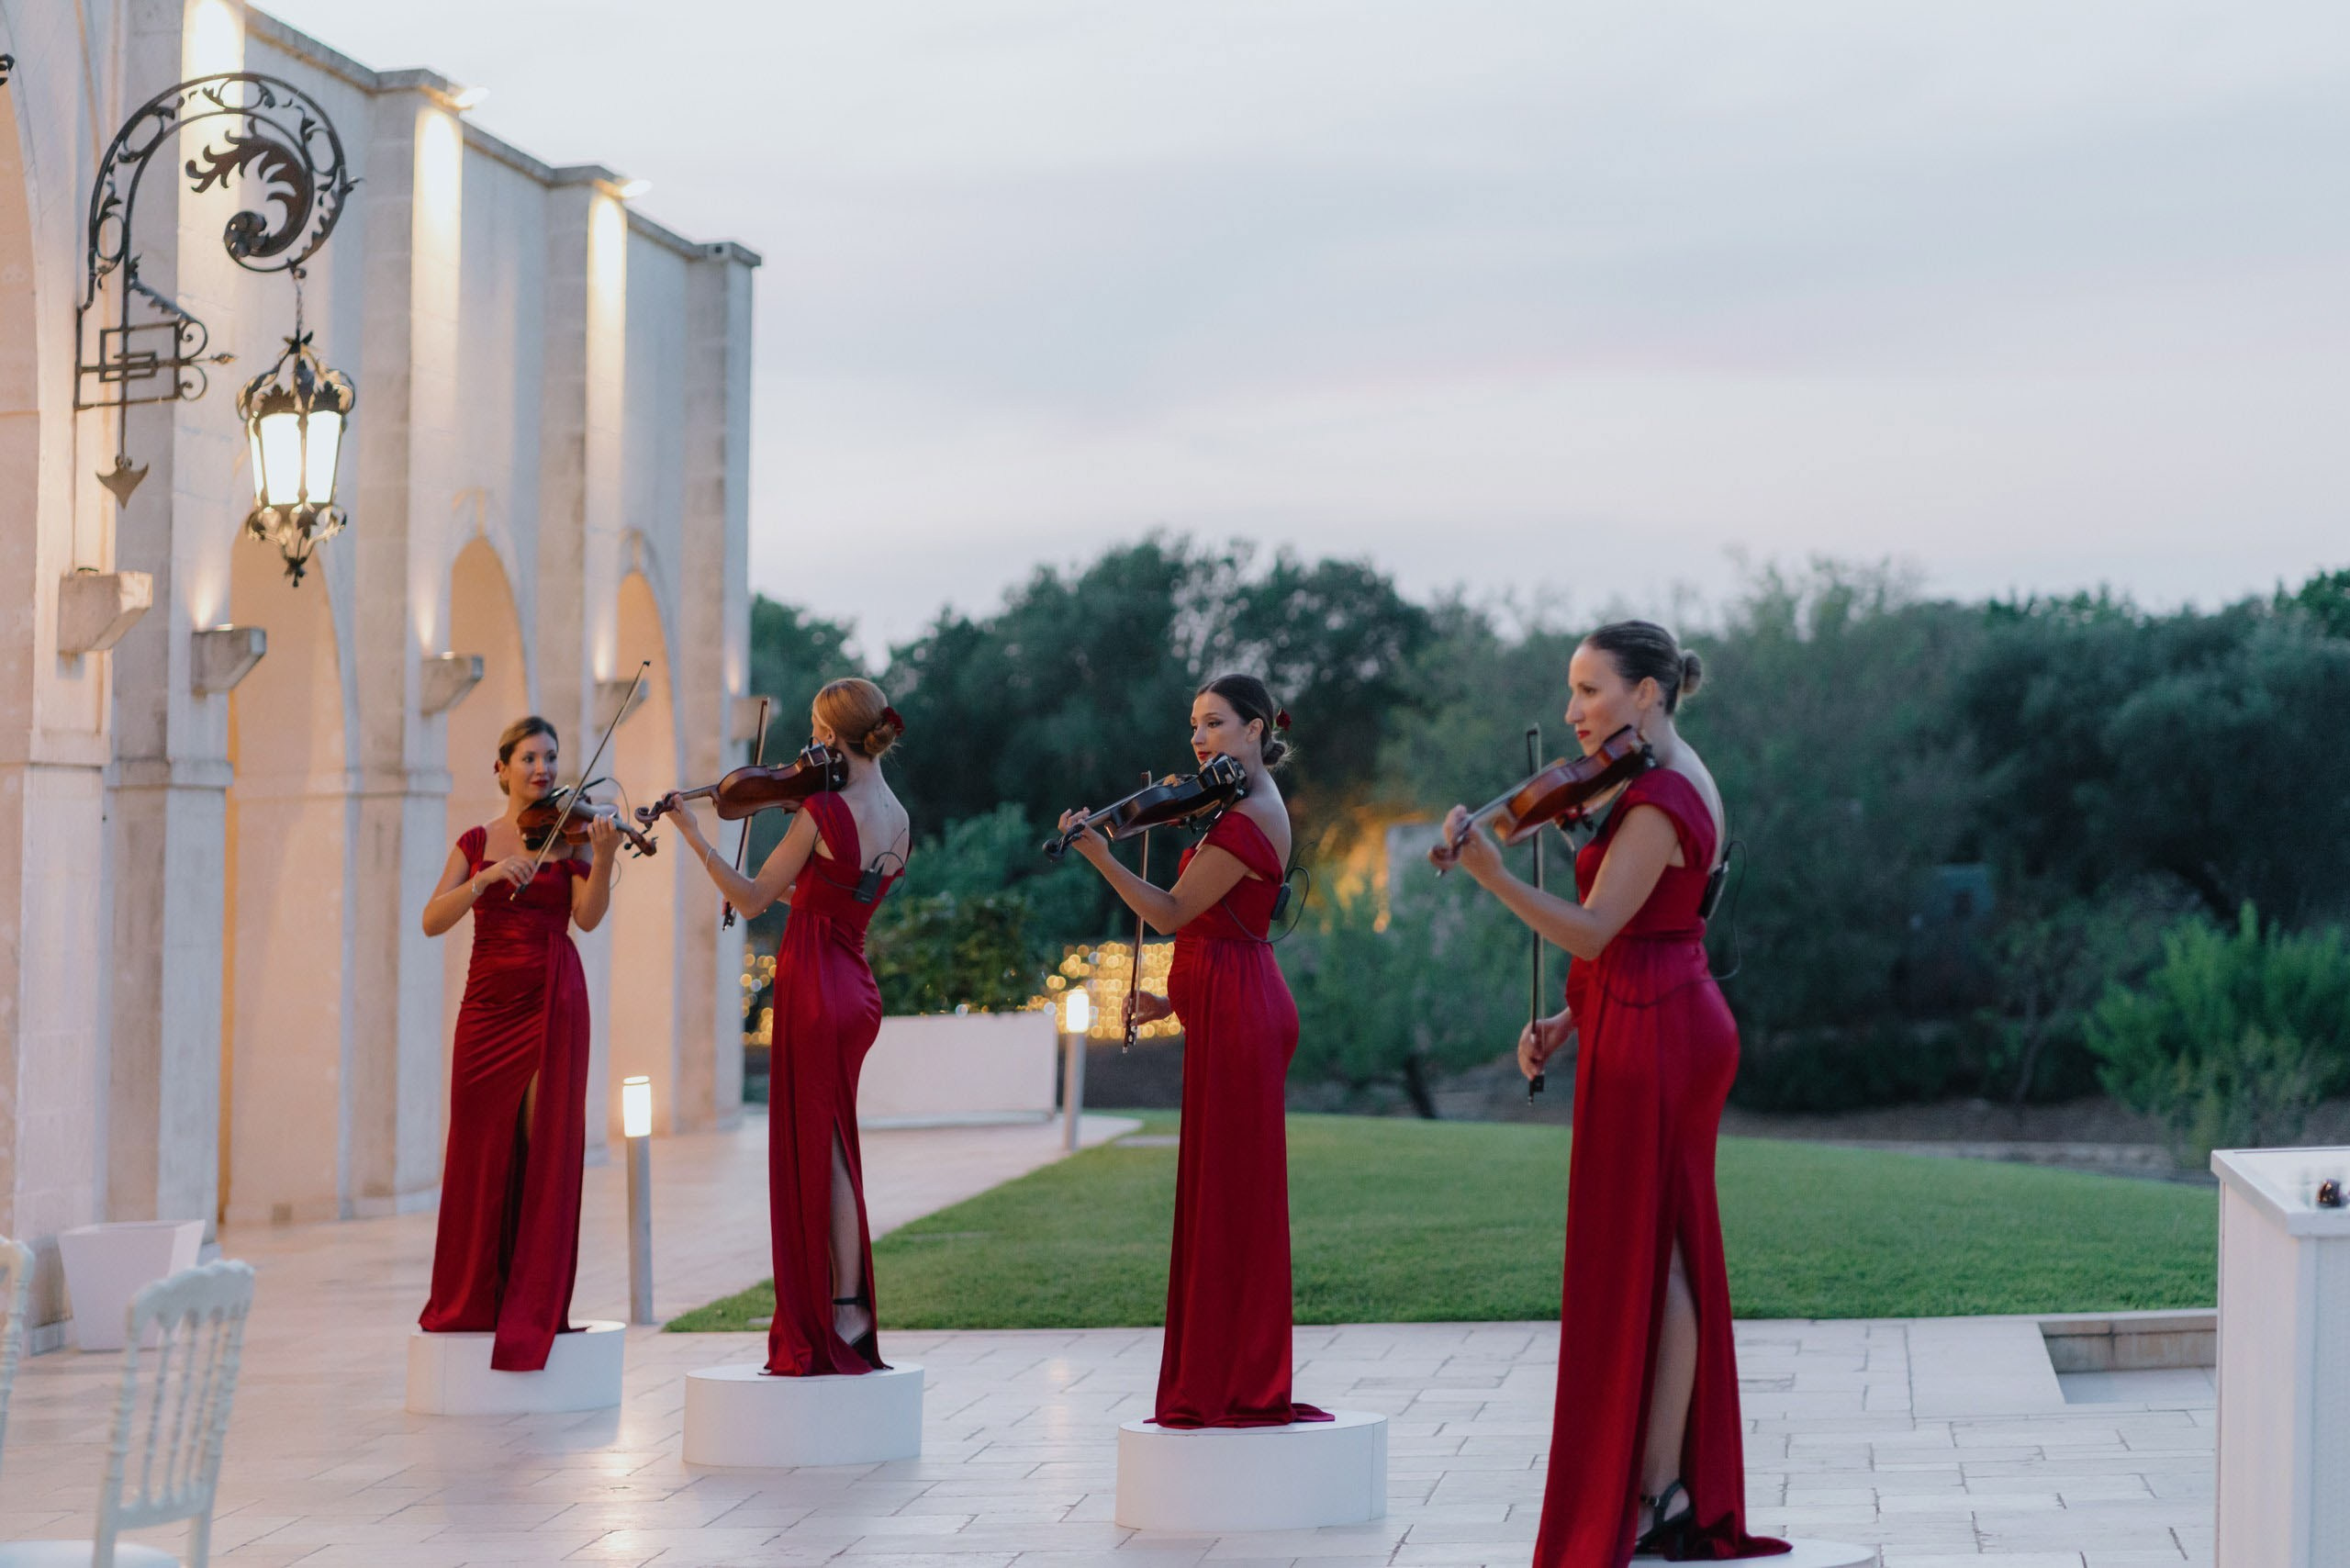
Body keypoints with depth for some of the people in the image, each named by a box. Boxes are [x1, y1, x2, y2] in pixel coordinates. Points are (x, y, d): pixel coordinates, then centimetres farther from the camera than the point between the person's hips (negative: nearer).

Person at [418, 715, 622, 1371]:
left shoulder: (567, 836, 5)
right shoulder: (477, 842, 10)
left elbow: (588, 915, -12)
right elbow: (433, 920, -3)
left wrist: (603, 856, -28)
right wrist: (486, 877, -18)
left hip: (552, 1003, -2)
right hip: (488, 1003, 2)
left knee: (544, 1149, -4)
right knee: (480, 1154, 3)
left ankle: (534, 1303, 0)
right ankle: (471, 1300, 12)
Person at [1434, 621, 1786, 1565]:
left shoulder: (1656, 802, -17)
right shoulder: (1681, 785, 15)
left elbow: (1593, 931, -25)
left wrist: (1494, 876, -35)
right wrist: (1572, 1019, 10)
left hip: (1646, 1037, -10)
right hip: (1679, 1024, 10)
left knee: (1633, 1261, -7)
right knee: (1670, 1257, 10)